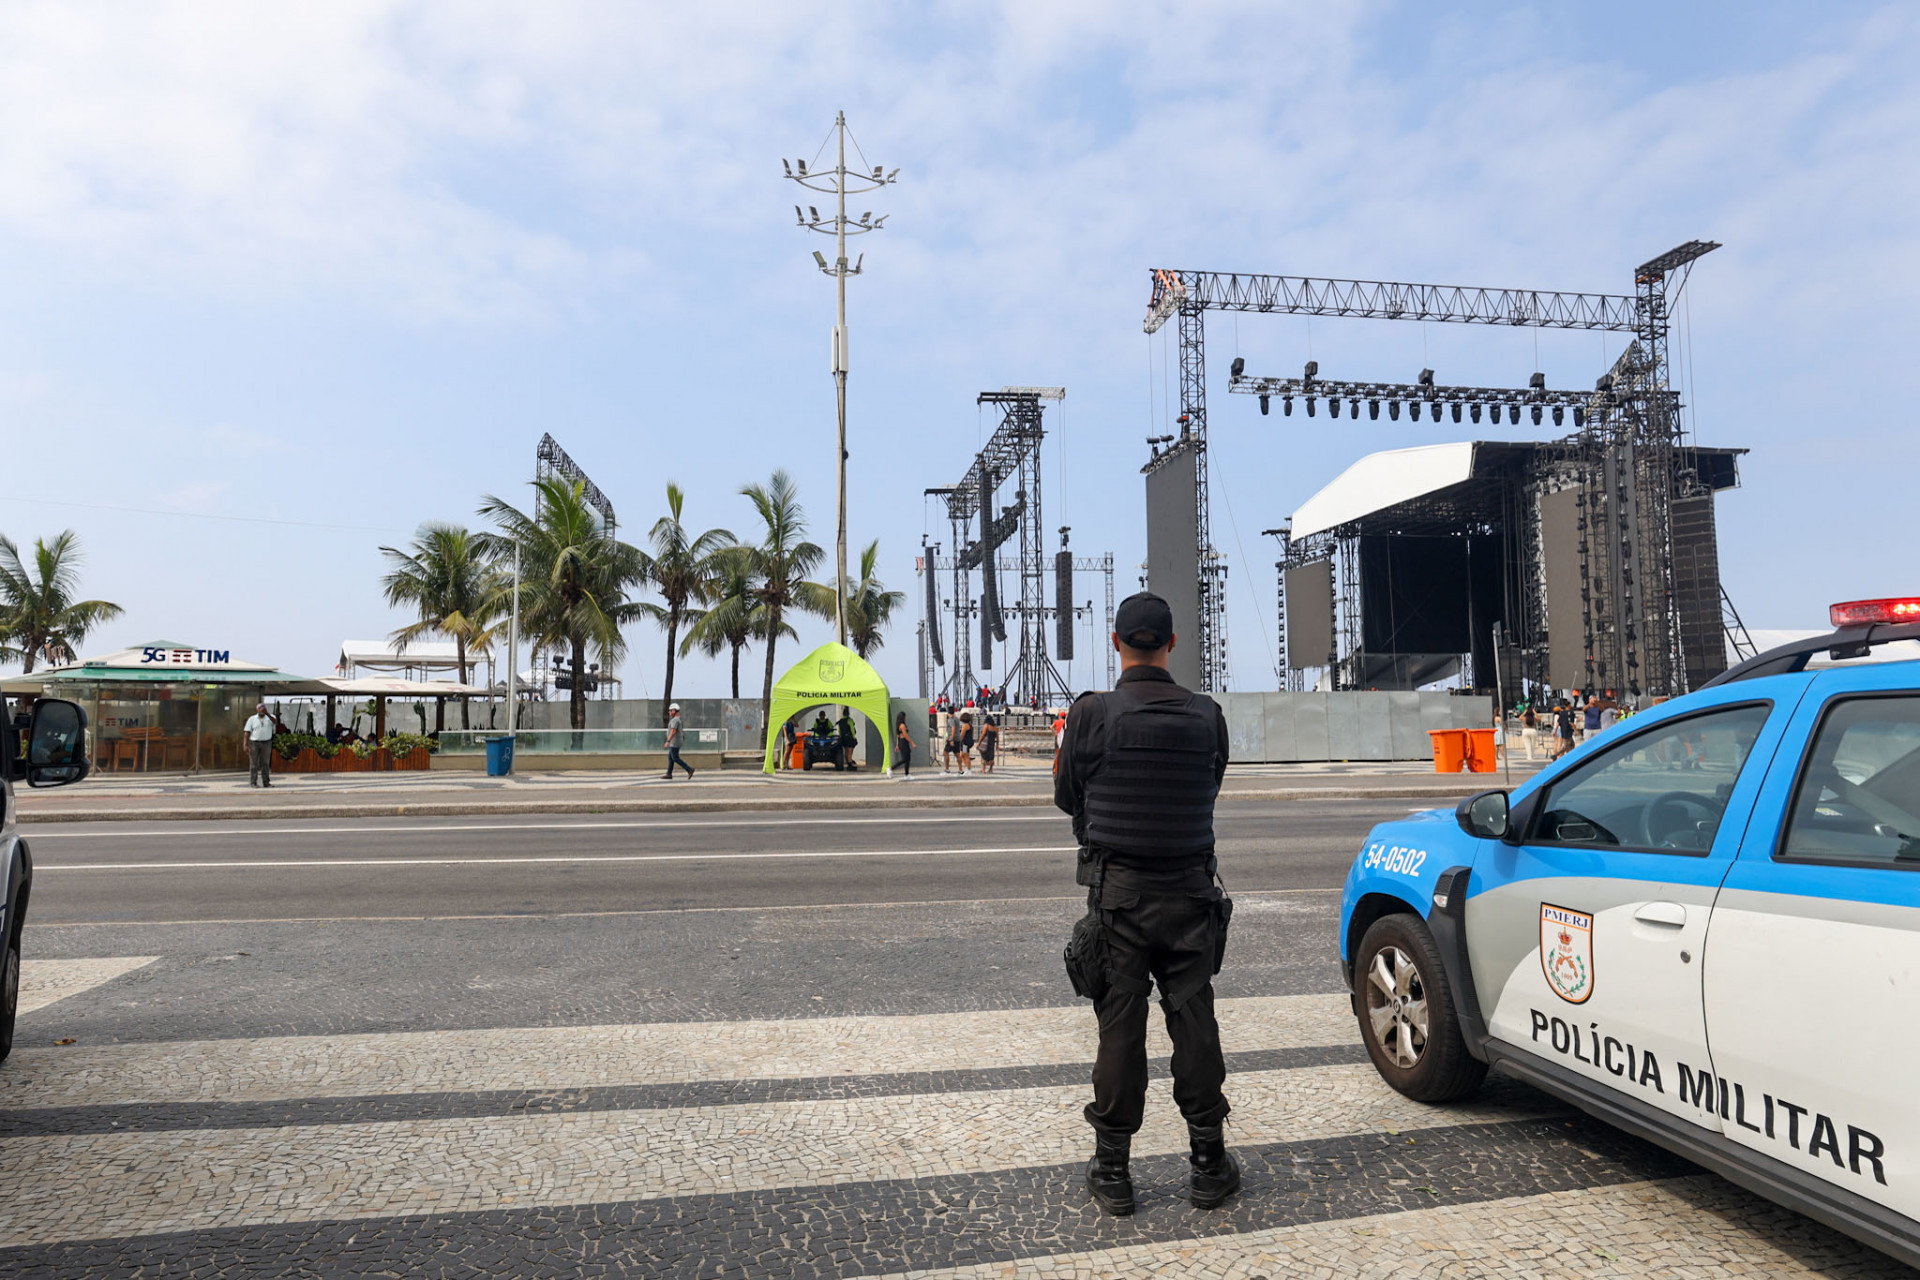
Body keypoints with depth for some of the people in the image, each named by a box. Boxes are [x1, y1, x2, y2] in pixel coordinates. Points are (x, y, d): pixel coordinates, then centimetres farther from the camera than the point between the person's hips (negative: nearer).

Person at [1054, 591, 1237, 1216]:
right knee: (1194, 1021, 12)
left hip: (1118, 890, -2)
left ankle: (1112, 1170, 16)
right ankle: (1209, 1164, 23)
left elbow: (1067, 797, 1)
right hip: (1189, 888, 2)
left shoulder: (1092, 713, -12)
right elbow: (1209, 793, 10)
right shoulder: (1206, 715, -4)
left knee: (1119, 1027, 6)